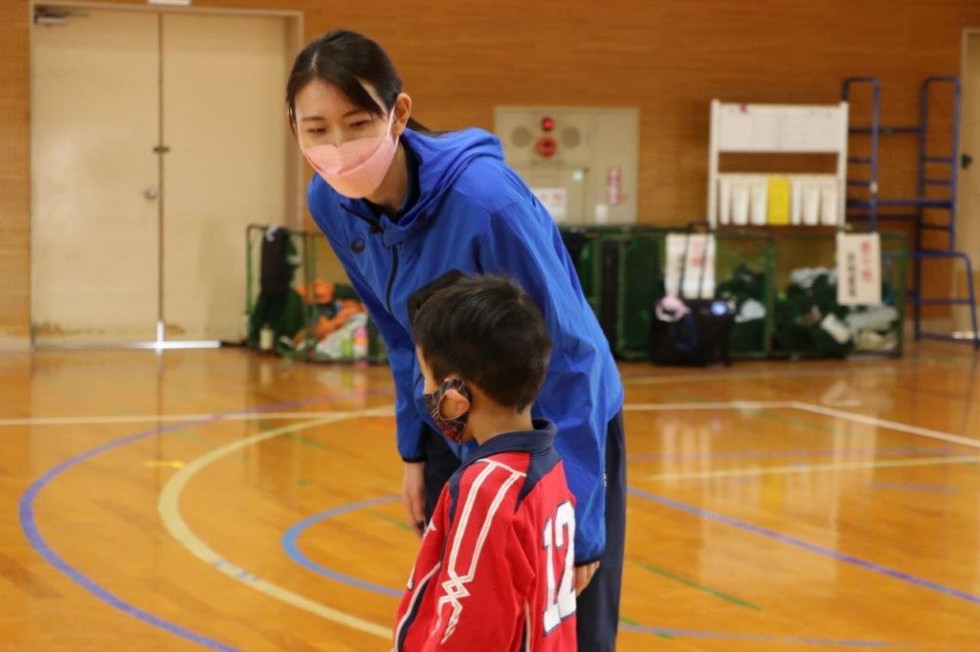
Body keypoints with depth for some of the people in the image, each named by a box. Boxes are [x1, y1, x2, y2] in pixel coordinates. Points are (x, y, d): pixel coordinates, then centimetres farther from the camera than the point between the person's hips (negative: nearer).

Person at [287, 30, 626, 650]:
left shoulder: (484, 197, -32)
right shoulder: (330, 203, -12)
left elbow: (567, 357, -26)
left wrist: (579, 522, -25)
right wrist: (414, 450, 7)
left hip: (558, 433, -6)